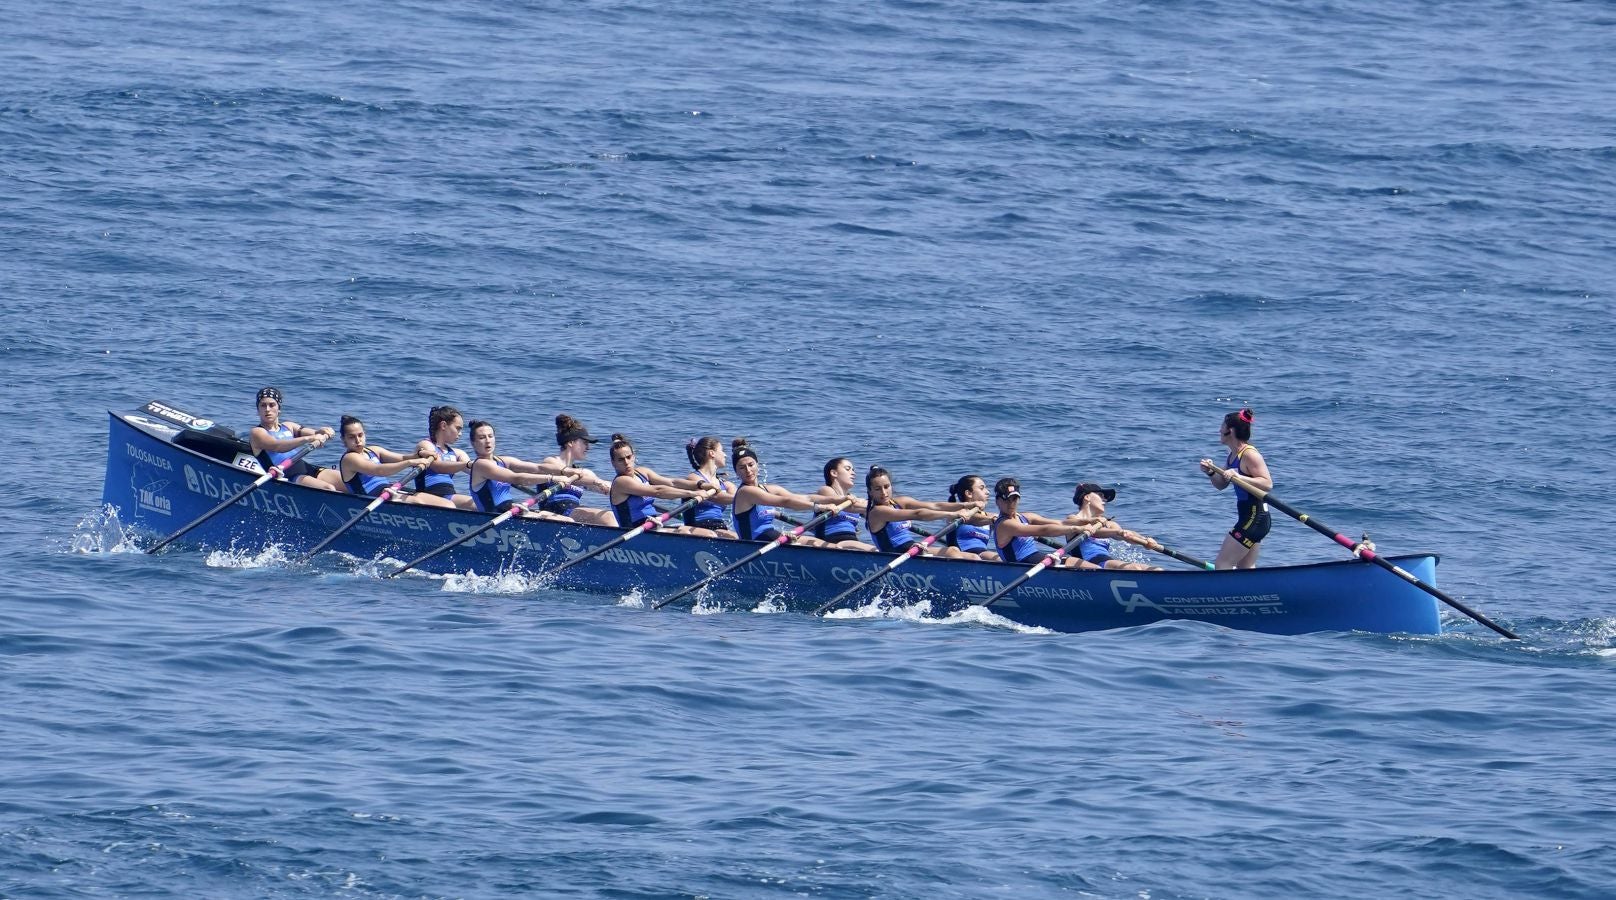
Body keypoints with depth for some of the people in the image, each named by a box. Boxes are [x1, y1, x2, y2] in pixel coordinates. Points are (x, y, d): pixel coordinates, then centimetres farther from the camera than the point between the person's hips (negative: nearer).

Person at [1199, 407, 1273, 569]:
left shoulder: (1249, 454, -17)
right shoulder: (1233, 455, 11)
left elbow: (1267, 484, -25)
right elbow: (1221, 485, 20)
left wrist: (1238, 477, -32)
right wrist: (1211, 473, 0)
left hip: (1254, 518, -10)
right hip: (1248, 516, 10)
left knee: (1221, 566, -8)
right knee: (1246, 569, 15)